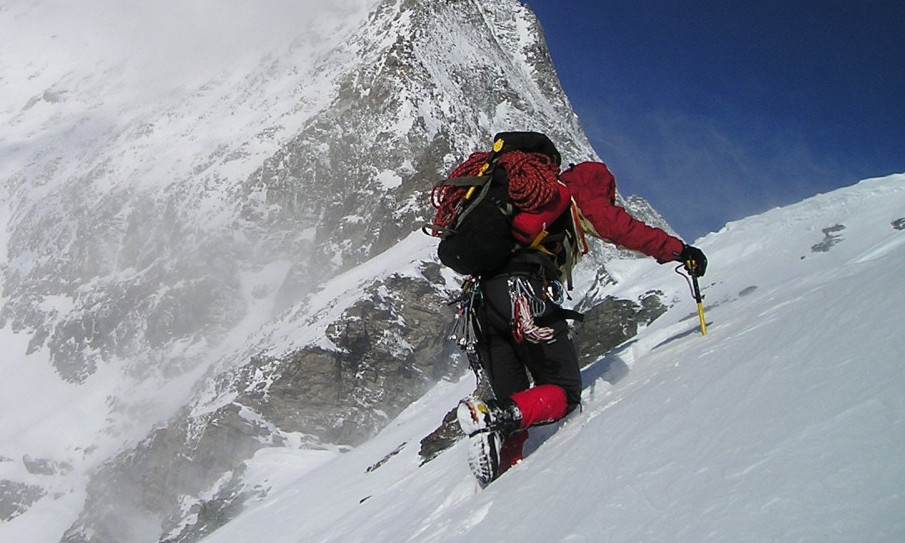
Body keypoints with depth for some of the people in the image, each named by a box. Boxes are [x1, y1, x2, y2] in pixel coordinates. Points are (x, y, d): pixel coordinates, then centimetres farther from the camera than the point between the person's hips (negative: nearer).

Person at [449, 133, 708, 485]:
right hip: (524, 291, -7)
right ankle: (494, 417, -25)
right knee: (563, 394, -2)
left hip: (480, 297, 7)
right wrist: (679, 251, 8)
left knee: (513, 402, 11)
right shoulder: (576, 195, 16)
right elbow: (622, 228, 3)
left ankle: (501, 471, -11)